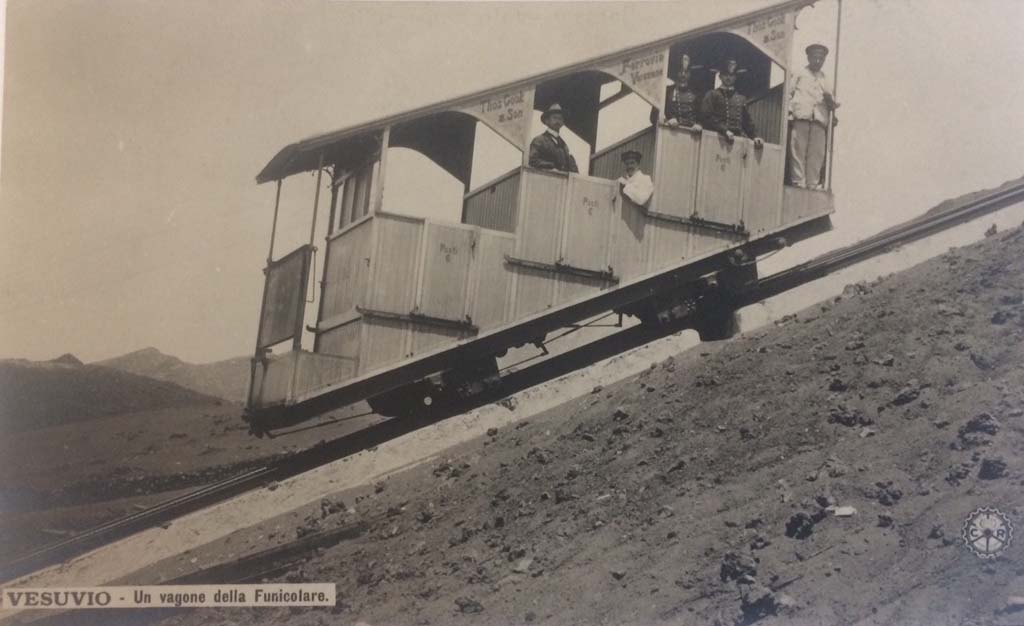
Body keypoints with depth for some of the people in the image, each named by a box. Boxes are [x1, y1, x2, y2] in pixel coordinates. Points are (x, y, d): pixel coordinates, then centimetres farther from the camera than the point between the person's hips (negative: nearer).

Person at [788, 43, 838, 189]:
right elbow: (789, 93, 10)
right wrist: (790, 111, -4)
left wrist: (831, 102, -2)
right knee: (798, 150, -12)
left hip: (819, 119, 3)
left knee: (817, 152, -9)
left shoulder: (824, 79, 27)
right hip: (800, 116, -2)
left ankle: (813, 183, -12)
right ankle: (799, 181, -13)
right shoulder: (799, 73, 20)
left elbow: (831, 101, 22)